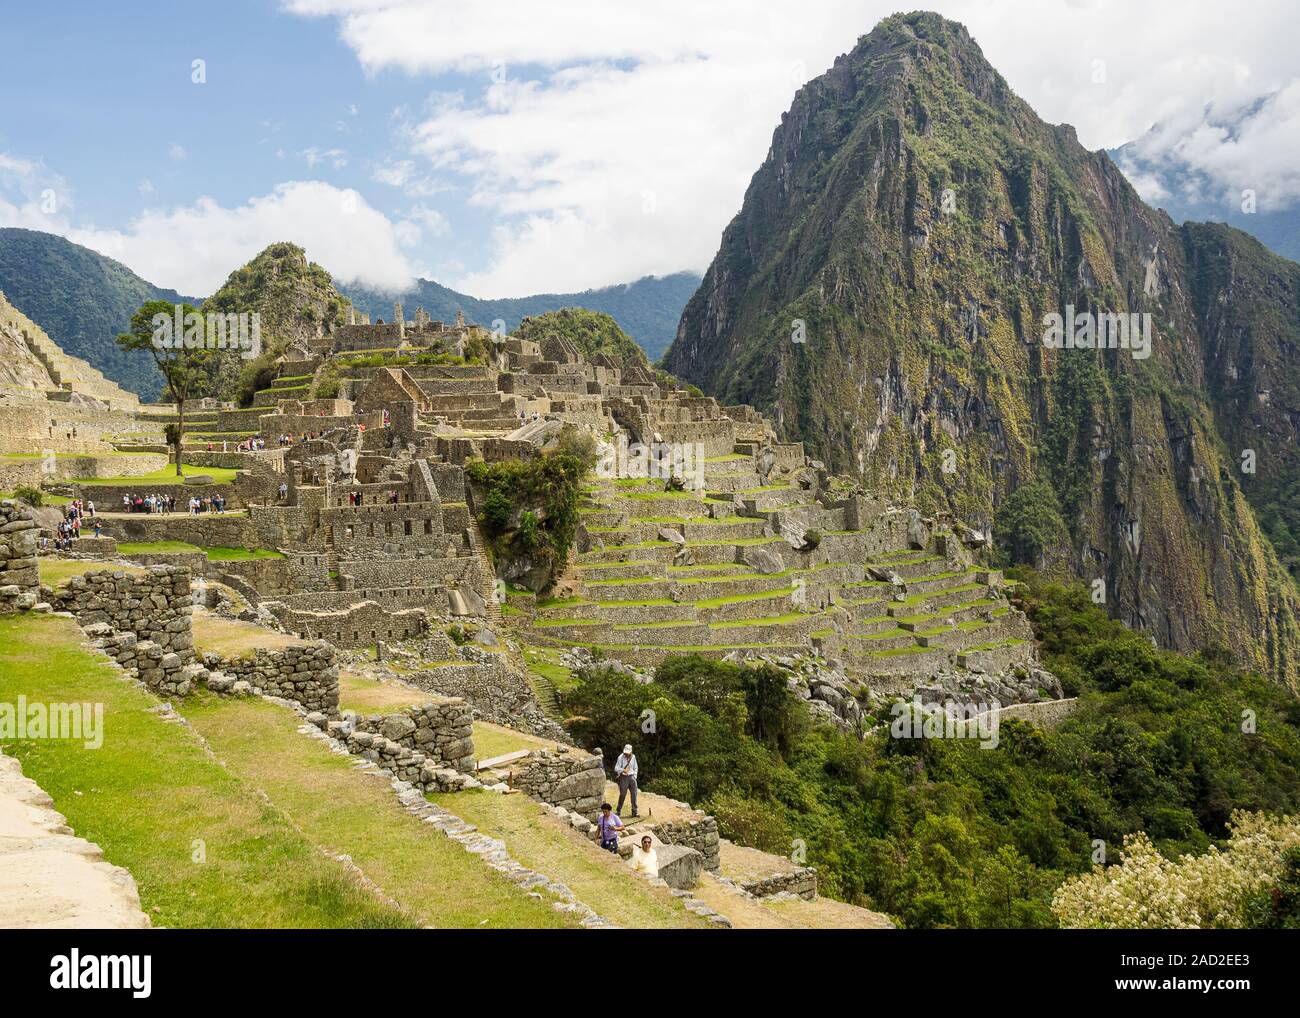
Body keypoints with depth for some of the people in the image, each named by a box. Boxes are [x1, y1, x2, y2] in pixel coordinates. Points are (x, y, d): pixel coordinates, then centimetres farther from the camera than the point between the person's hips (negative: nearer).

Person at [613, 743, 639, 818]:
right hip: (624, 777, -4)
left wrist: (634, 776, 7)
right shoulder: (621, 757, -8)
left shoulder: (633, 757, 7)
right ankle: (619, 810, 18)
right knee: (623, 794, 0)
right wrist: (623, 770, -30)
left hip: (631, 776, 4)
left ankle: (634, 812, -1)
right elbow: (616, 768, -12)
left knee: (634, 794, -4)